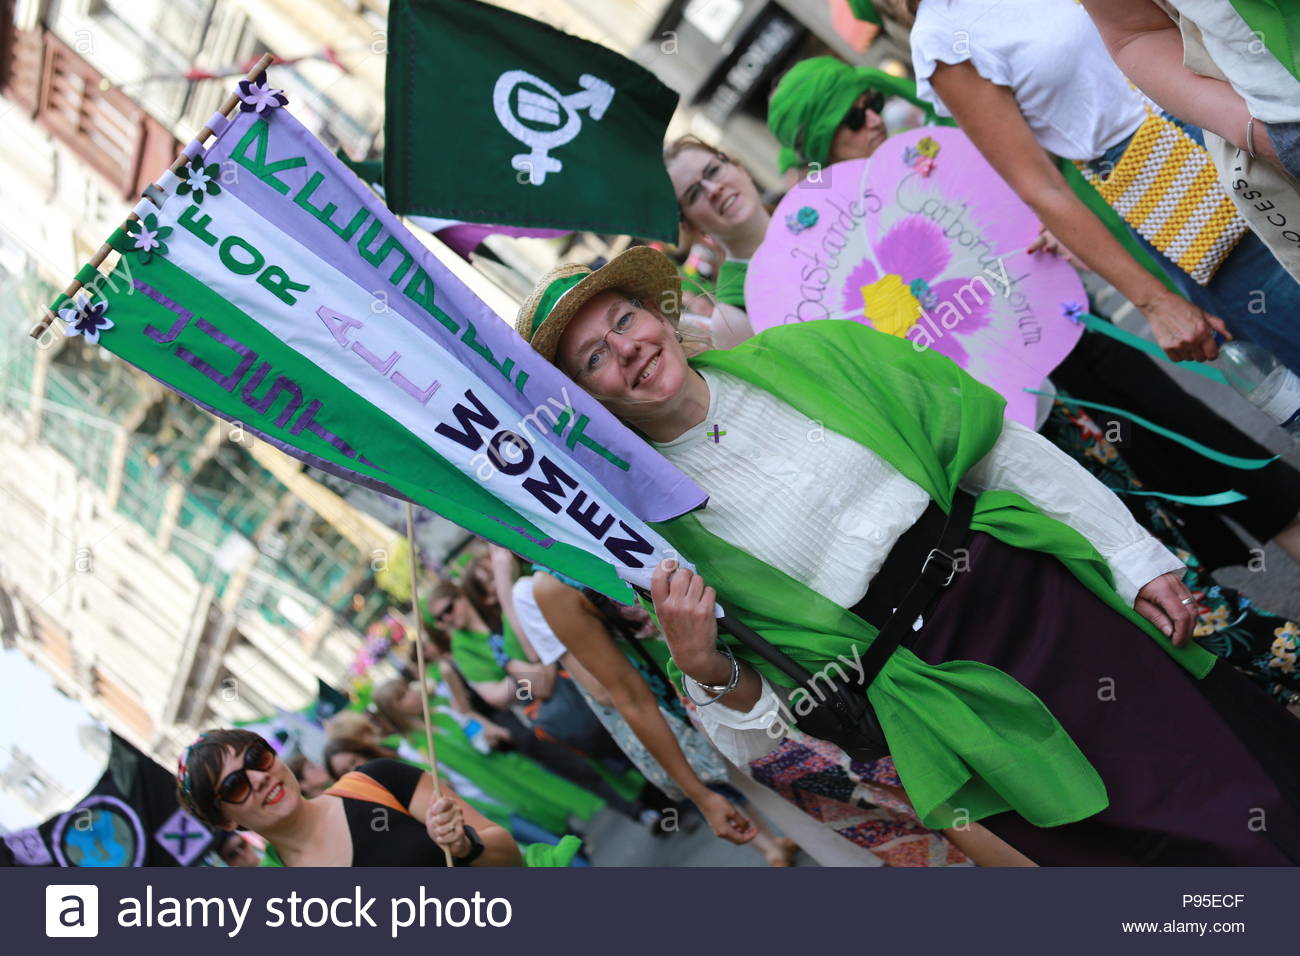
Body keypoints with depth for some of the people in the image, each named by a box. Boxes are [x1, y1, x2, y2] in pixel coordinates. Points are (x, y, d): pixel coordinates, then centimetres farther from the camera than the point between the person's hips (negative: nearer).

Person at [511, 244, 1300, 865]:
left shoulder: (798, 357, 4)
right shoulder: (653, 528, -3)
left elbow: (992, 443, 8)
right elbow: (757, 736, 0)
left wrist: (1135, 557, 4)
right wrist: (710, 672, -21)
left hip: (1041, 592, 4)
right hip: (956, 699, -3)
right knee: (1224, 846, -9)